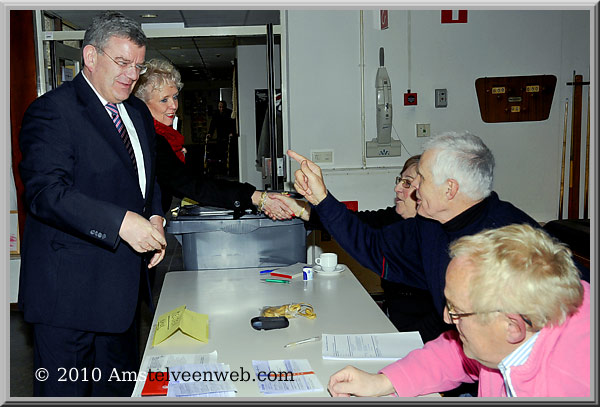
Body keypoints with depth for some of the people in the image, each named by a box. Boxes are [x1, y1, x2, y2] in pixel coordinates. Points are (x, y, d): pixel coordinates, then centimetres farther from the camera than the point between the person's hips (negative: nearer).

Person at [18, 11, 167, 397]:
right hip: (69, 289, -7)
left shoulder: (138, 112, 14)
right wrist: (122, 221, -32)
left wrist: (154, 218, 2)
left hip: (123, 285, 8)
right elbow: (46, 192, -23)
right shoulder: (52, 110, -12)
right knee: (65, 392, 5)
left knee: (120, 388, 19)